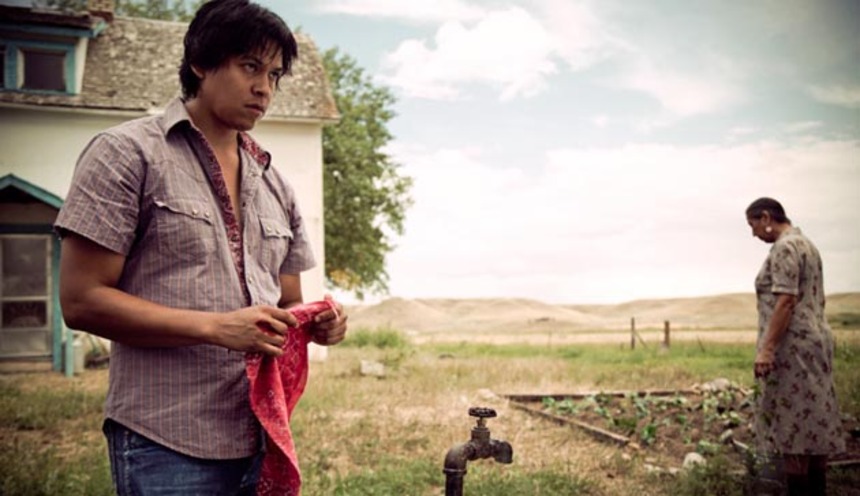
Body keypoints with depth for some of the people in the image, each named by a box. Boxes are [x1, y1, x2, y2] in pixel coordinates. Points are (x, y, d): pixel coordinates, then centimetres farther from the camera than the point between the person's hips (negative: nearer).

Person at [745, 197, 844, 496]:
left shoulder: (785, 247, -12)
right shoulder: (805, 244, 18)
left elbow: (786, 301, -20)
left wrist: (766, 348, -22)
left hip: (792, 345, -10)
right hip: (815, 339, 10)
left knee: (790, 425, -6)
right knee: (814, 422, 11)